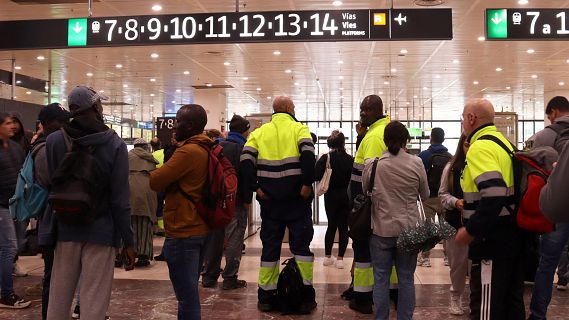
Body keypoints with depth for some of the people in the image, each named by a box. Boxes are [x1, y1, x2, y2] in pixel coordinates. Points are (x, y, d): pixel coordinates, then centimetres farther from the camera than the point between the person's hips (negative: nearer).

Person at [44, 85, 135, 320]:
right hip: (101, 231, -3)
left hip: (65, 230, 3)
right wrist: (128, 241, -5)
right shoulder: (115, 144, -10)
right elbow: (119, 199, -12)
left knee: (58, 298, 15)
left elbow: (51, 186, 1)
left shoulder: (54, 141, -3)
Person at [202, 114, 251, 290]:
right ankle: (230, 278, 0)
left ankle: (209, 276, 17)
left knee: (214, 237, 12)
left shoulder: (218, 146, 10)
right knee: (234, 239, -1)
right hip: (236, 201, -6)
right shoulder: (243, 148, -9)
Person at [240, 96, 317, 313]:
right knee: (301, 245, 7)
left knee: (270, 247, 12)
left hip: (270, 200, 3)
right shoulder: (299, 128, 0)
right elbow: (308, 153, -19)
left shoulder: (260, 132, 8)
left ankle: (266, 297, 16)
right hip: (297, 198, -2)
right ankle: (306, 297, 9)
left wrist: (255, 188, -3)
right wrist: (307, 184, -14)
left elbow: (245, 160, -5)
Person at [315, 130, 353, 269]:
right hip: (346, 197, -1)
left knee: (331, 225, 14)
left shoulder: (325, 158, -9)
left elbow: (316, 176, -15)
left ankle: (327, 257, 19)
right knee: (343, 227, 6)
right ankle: (340, 259, 5)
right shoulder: (349, 159, -8)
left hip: (331, 196, 1)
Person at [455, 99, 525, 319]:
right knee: (512, 302, 19)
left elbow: (494, 194, -31)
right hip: (513, 237, 10)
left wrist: (471, 231, -21)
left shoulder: (480, 147, -18)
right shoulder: (503, 142, 12)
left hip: (493, 242, -10)